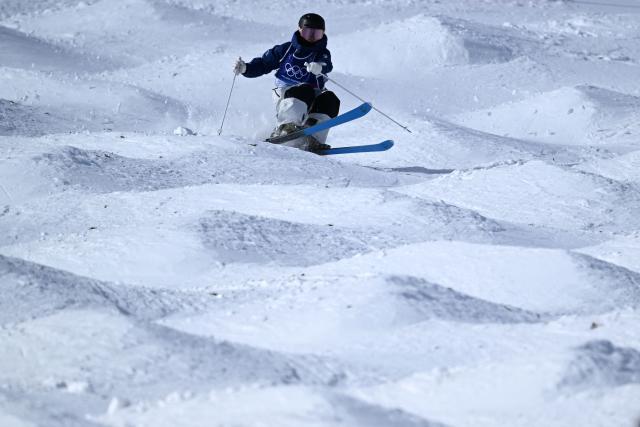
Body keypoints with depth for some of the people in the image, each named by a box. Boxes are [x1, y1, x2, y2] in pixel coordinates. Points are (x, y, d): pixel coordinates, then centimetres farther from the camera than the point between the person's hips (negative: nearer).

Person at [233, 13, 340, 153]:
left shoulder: (322, 53, 6)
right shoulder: (286, 49, 9)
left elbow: (327, 66, -18)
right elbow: (263, 64, 15)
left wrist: (319, 68, -43)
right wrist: (245, 68, -4)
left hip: (312, 99, 2)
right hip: (286, 93, -2)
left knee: (330, 99, -28)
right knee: (305, 90, -34)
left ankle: (313, 140, -37)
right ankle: (285, 128, -47)